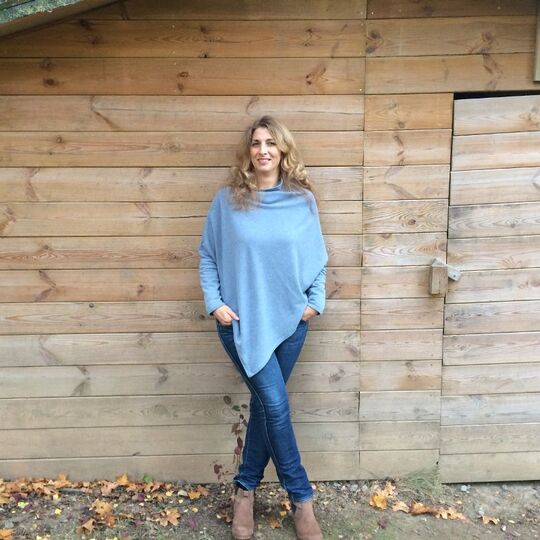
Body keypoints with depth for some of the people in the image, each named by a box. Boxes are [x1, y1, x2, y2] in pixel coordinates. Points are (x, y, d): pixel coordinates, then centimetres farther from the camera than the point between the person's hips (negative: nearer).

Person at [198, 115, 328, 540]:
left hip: (289, 319, 2)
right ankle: (302, 499, 14)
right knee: (275, 406, -5)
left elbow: (318, 257, 8)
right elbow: (207, 255, 3)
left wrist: (316, 300, -1)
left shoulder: (303, 200, 1)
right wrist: (214, 302, -6)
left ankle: (246, 488, 29)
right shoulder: (227, 200, -3)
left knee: (267, 405, 10)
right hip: (242, 321, -2)